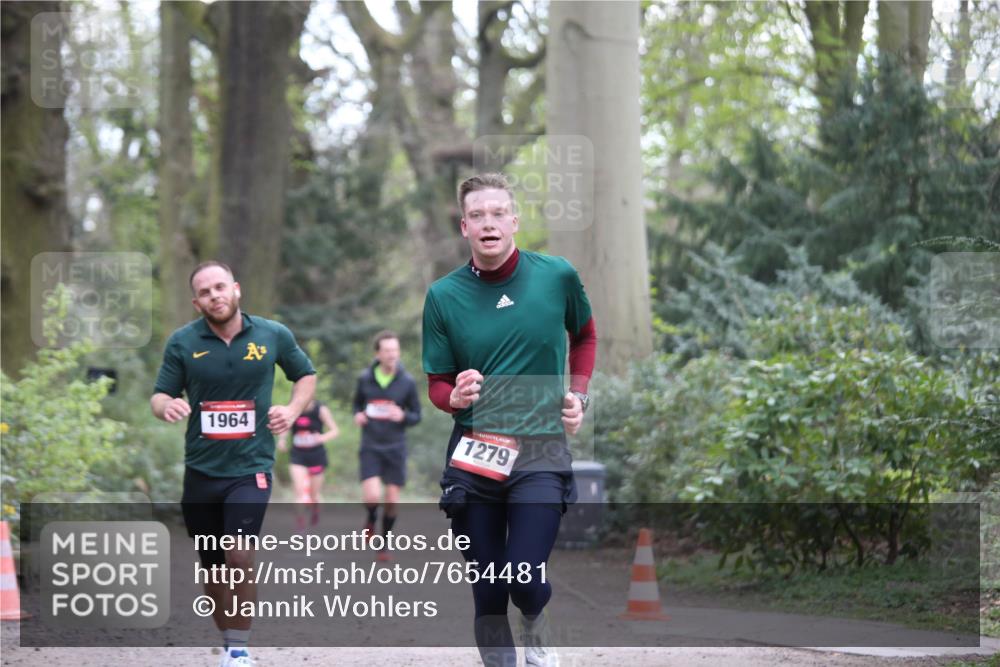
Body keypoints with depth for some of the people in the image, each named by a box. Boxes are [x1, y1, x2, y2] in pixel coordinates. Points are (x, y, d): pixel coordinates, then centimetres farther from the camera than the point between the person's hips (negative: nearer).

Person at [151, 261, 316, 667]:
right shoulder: (182, 342, 0)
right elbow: (160, 396, 3)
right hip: (201, 470, 2)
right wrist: (167, 406, -21)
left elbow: (306, 375, 16)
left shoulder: (273, 336, 1)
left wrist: (292, 410, -2)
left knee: (239, 556, -19)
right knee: (211, 569, 8)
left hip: (251, 467, -2)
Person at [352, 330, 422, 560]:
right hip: (370, 447, 0)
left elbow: (417, 416, 4)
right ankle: (370, 519, 18)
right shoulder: (365, 378, -2)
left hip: (395, 448, 0)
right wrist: (358, 415, -6)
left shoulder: (407, 382, -5)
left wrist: (403, 417, -18)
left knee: (392, 500, 2)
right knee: (372, 496, -16)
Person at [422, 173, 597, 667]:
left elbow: (585, 335, 19)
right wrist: (454, 395, -17)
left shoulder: (557, 276, -2)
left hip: (541, 451, -1)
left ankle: (536, 627, 22)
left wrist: (579, 394, 8)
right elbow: (436, 385, 5)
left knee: (524, 584, -14)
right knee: (488, 594, 3)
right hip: (473, 455, 1)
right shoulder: (443, 296, -1)